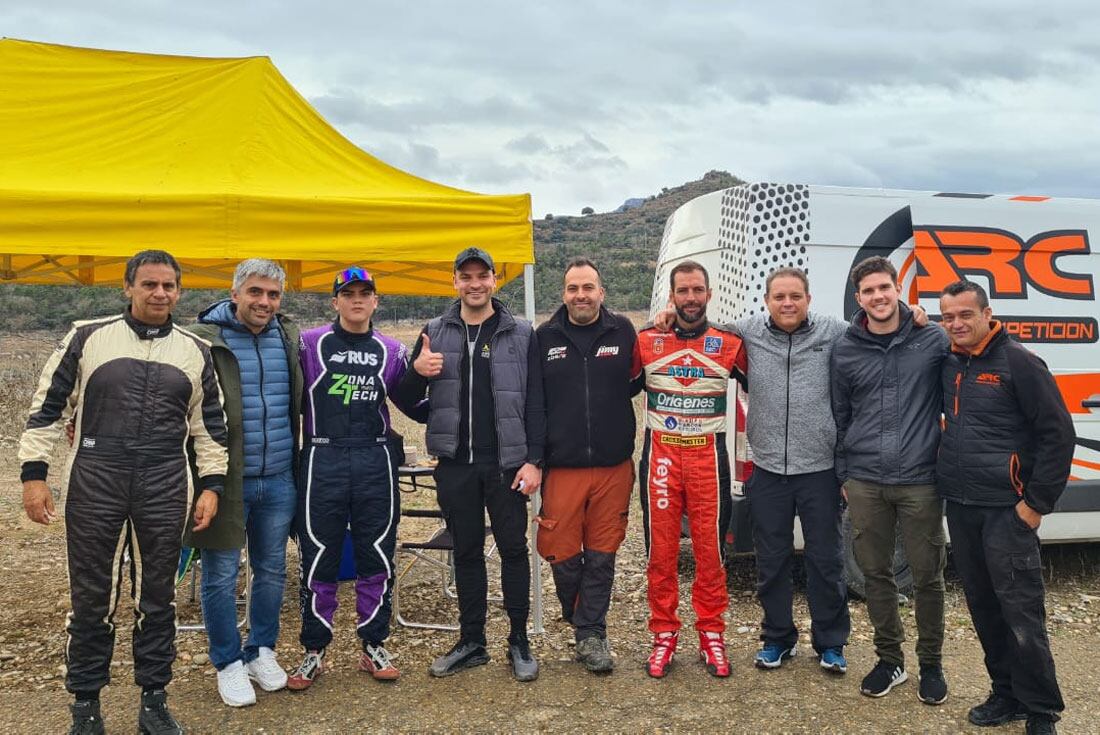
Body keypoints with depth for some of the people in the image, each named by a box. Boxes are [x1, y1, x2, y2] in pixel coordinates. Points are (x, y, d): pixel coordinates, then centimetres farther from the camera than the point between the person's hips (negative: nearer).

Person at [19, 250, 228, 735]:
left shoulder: (195, 352, 8)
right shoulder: (88, 337, 2)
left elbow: (209, 425, 12)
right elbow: (48, 407, 4)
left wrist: (211, 485, 6)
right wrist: (34, 472, -1)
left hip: (165, 492, 1)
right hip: (94, 486, -1)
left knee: (157, 597, 10)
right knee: (92, 597, 7)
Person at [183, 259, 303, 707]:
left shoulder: (289, 338, 6)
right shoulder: (203, 340, -9)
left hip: (279, 481, 4)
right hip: (226, 480, -4)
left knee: (272, 571, 15)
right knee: (221, 576, 6)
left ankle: (262, 653, 32)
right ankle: (228, 664, 23)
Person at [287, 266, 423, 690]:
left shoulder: (391, 351, 9)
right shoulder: (310, 344, 2)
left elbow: (410, 405, 16)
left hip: (375, 463, 2)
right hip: (322, 462, -2)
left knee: (377, 559, 7)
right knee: (317, 560, 4)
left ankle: (374, 647, 22)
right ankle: (314, 652, 19)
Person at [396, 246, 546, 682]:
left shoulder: (521, 335, 1)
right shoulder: (436, 333, 7)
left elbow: (534, 402, -1)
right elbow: (407, 399, 9)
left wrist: (533, 460, -9)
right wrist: (417, 372, -13)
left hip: (506, 463, -2)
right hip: (455, 464, 2)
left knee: (513, 549, 5)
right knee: (466, 552, 12)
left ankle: (519, 642, 18)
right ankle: (471, 642, 24)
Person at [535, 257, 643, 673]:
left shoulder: (622, 332, 3)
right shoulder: (545, 337, 3)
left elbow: (635, 382, 12)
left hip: (614, 466, 0)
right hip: (562, 467, 0)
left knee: (602, 556, 7)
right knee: (562, 555, 4)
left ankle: (590, 633, 21)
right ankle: (584, 622, 30)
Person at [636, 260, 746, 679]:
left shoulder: (729, 344, 3)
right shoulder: (647, 341, 3)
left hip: (708, 456, 0)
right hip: (660, 455, 1)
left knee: (710, 548, 3)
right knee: (660, 548, 4)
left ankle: (711, 636, 17)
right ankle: (664, 634, 16)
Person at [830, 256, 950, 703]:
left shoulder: (934, 341, -2)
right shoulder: (845, 351, 4)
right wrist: (843, 474, 13)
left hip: (920, 481, -2)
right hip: (864, 483, 2)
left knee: (927, 575, 6)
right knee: (875, 573, 10)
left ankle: (931, 664, 26)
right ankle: (889, 660, 27)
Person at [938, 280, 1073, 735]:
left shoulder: (1018, 363, -9)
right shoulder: (947, 365, 9)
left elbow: (1058, 434, -10)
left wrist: (1037, 503, -11)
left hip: (1006, 509, -6)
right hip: (959, 507, 6)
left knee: (1021, 612, -3)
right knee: (983, 607, 13)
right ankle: (1007, 694, 28)